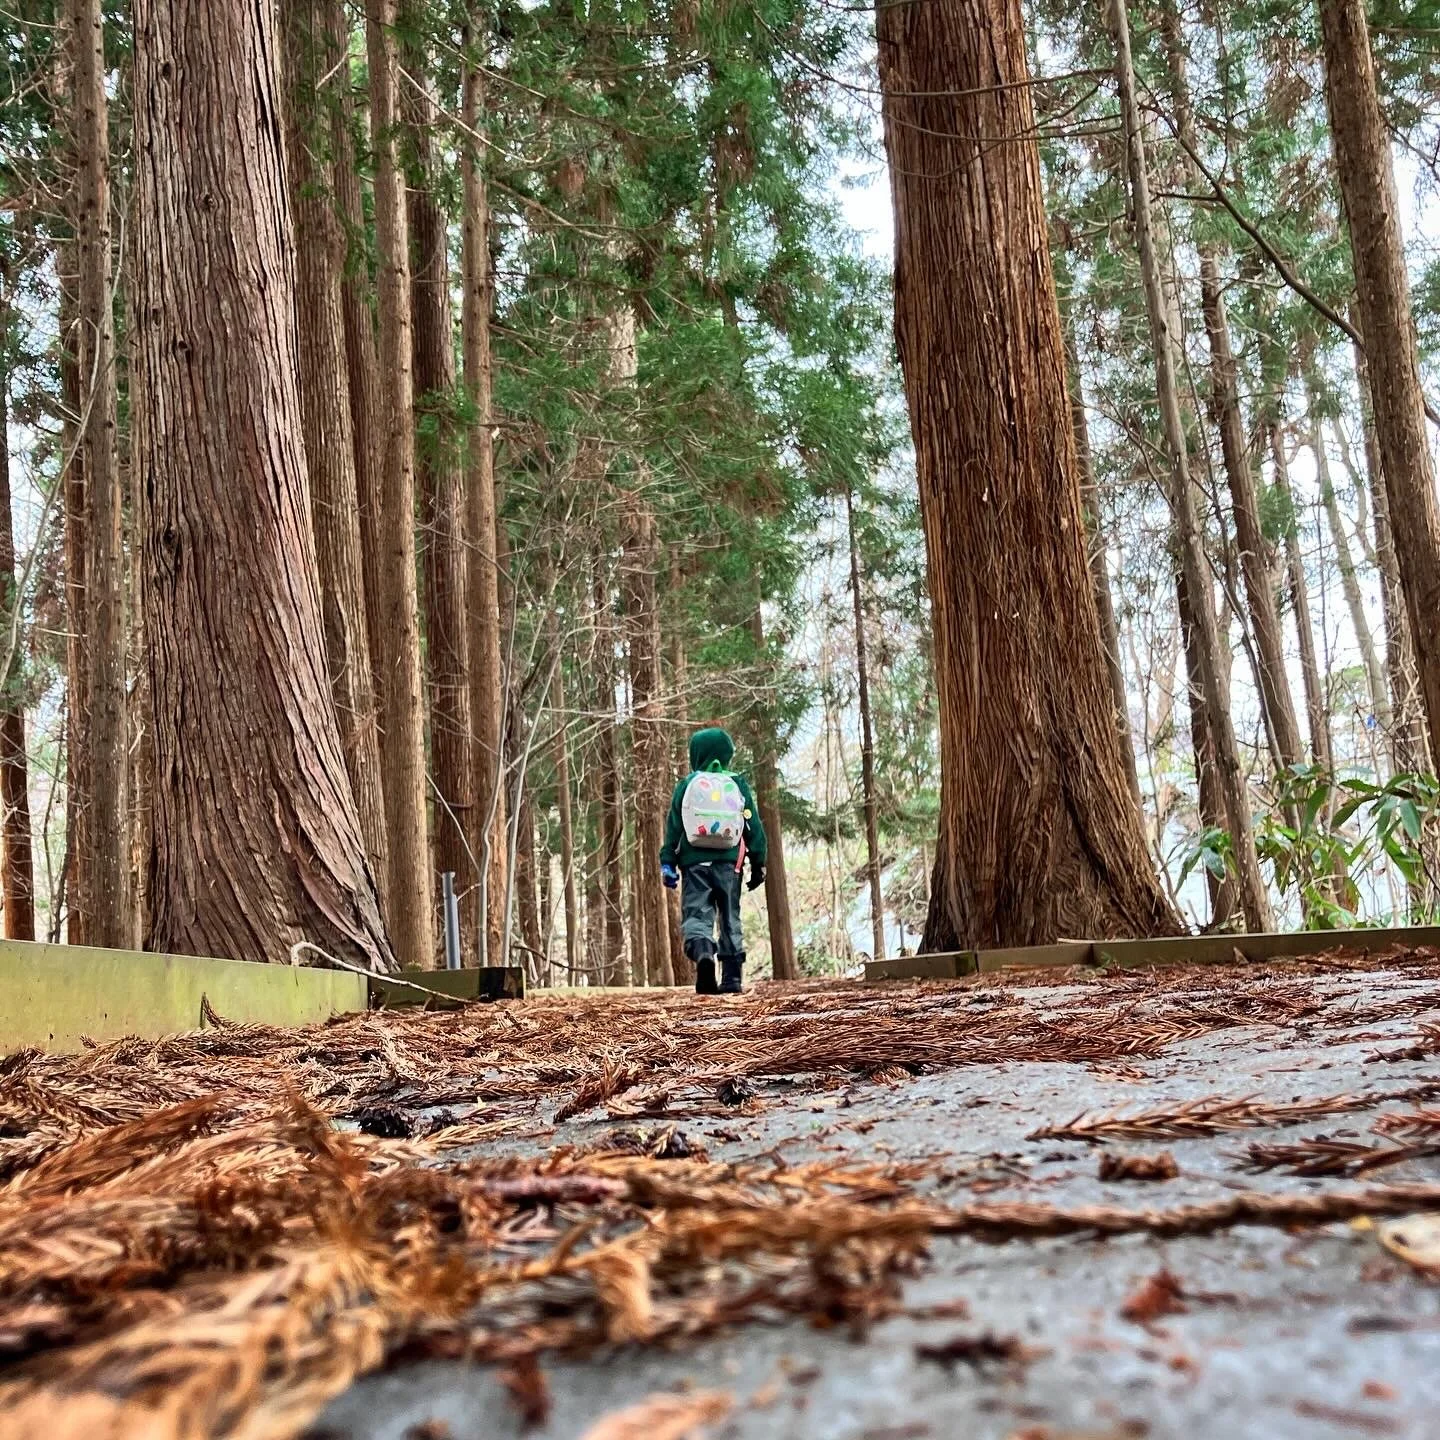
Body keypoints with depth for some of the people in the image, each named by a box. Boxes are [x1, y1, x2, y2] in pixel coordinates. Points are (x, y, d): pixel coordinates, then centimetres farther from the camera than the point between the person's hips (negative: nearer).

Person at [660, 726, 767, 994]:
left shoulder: (686, 785, 4)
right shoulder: (738, 784, 6)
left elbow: (673, 827, 3)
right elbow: (754, 826, 6)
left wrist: (667, 863, 7)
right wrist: (758, 863, 12)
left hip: (695, 862, -1)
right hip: (728, 862, 1)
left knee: (696, 914, -1)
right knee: (730, 918, 10)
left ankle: (702, 953, -31)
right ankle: (732, 977, 6)